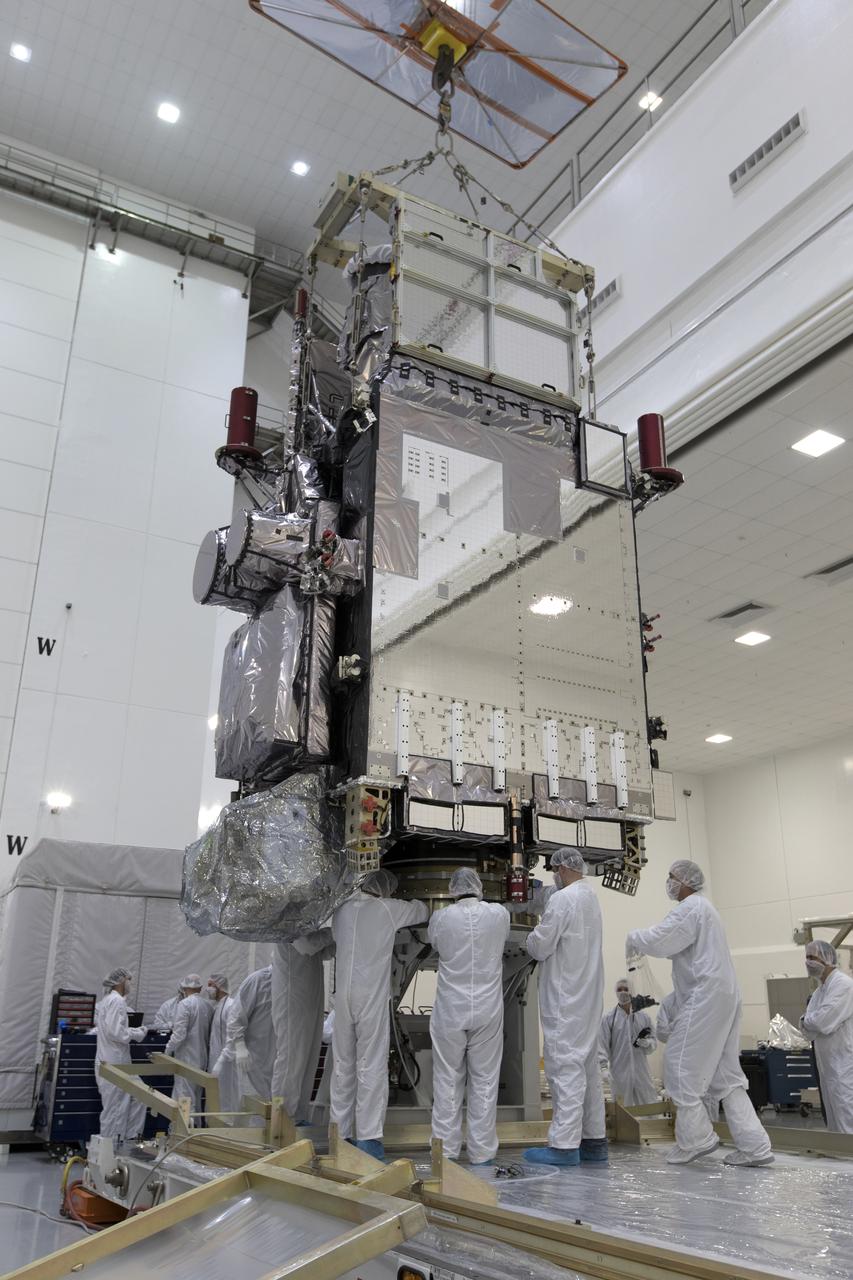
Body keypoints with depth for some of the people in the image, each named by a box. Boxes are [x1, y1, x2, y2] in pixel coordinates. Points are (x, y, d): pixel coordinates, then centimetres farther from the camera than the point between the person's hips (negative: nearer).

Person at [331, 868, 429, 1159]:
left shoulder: (342, 909, 6)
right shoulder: (388, 909, -5)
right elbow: (422, 911, 10)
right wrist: (417, 903, 31)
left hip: (343, 996, 4)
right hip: (372, 998, -4)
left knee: (343, 1064, 13)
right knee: (371, 1066, 3)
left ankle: (340, 1132, 19)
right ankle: (368, 1135, 5)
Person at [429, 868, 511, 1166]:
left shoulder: (441, 918, -9)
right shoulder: (499, 914, -6)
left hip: (450, 1012, -1)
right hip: (488, 1010, 1)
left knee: (448, 1080, 10)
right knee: (484, 1080, 9)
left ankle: (446, 1148, 16)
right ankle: (481, 1150, 15)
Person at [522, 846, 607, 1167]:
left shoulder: (562, 900, -16)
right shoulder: (592, 898, 13)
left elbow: (539, 947, -15)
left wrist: (534, 936, 6)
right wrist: (545, 934, 13)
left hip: (565, 999, -9)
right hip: (588, 995, 9)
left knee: (566, 1067, -7)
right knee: (588, 1066, 13)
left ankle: (564, 1145, -4)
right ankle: (594, 1140, 20)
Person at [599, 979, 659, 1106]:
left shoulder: (644, 1016, 6)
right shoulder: (608, 1018, -1)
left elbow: (653, 1042, 10)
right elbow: (602, 1045, -3)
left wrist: (646, 1043, -11)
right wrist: (603, 1067, -13)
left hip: (641, 1072, 2)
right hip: (619, 1075, -2)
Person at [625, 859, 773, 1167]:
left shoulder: (690, 908, -11)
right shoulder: (702, 908, 23)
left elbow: (658, 941, -18)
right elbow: (678, 947, 28)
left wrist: (634, 938, 1)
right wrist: (644, 945, 14)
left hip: (705, 997, -11)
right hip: (724, 995, 11)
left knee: (681, 1064, -3)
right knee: (725, 1073, 10)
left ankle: (695, 1138, 4)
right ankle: (753, 1145, 9)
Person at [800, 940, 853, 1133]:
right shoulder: (819, 991, 13)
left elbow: (823, 1021, -24)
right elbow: (808, 1031, 10)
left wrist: (806, 1020, -4)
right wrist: (810, 1022, -11)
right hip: (828, 1066, 9)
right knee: (834, 1123, 15)